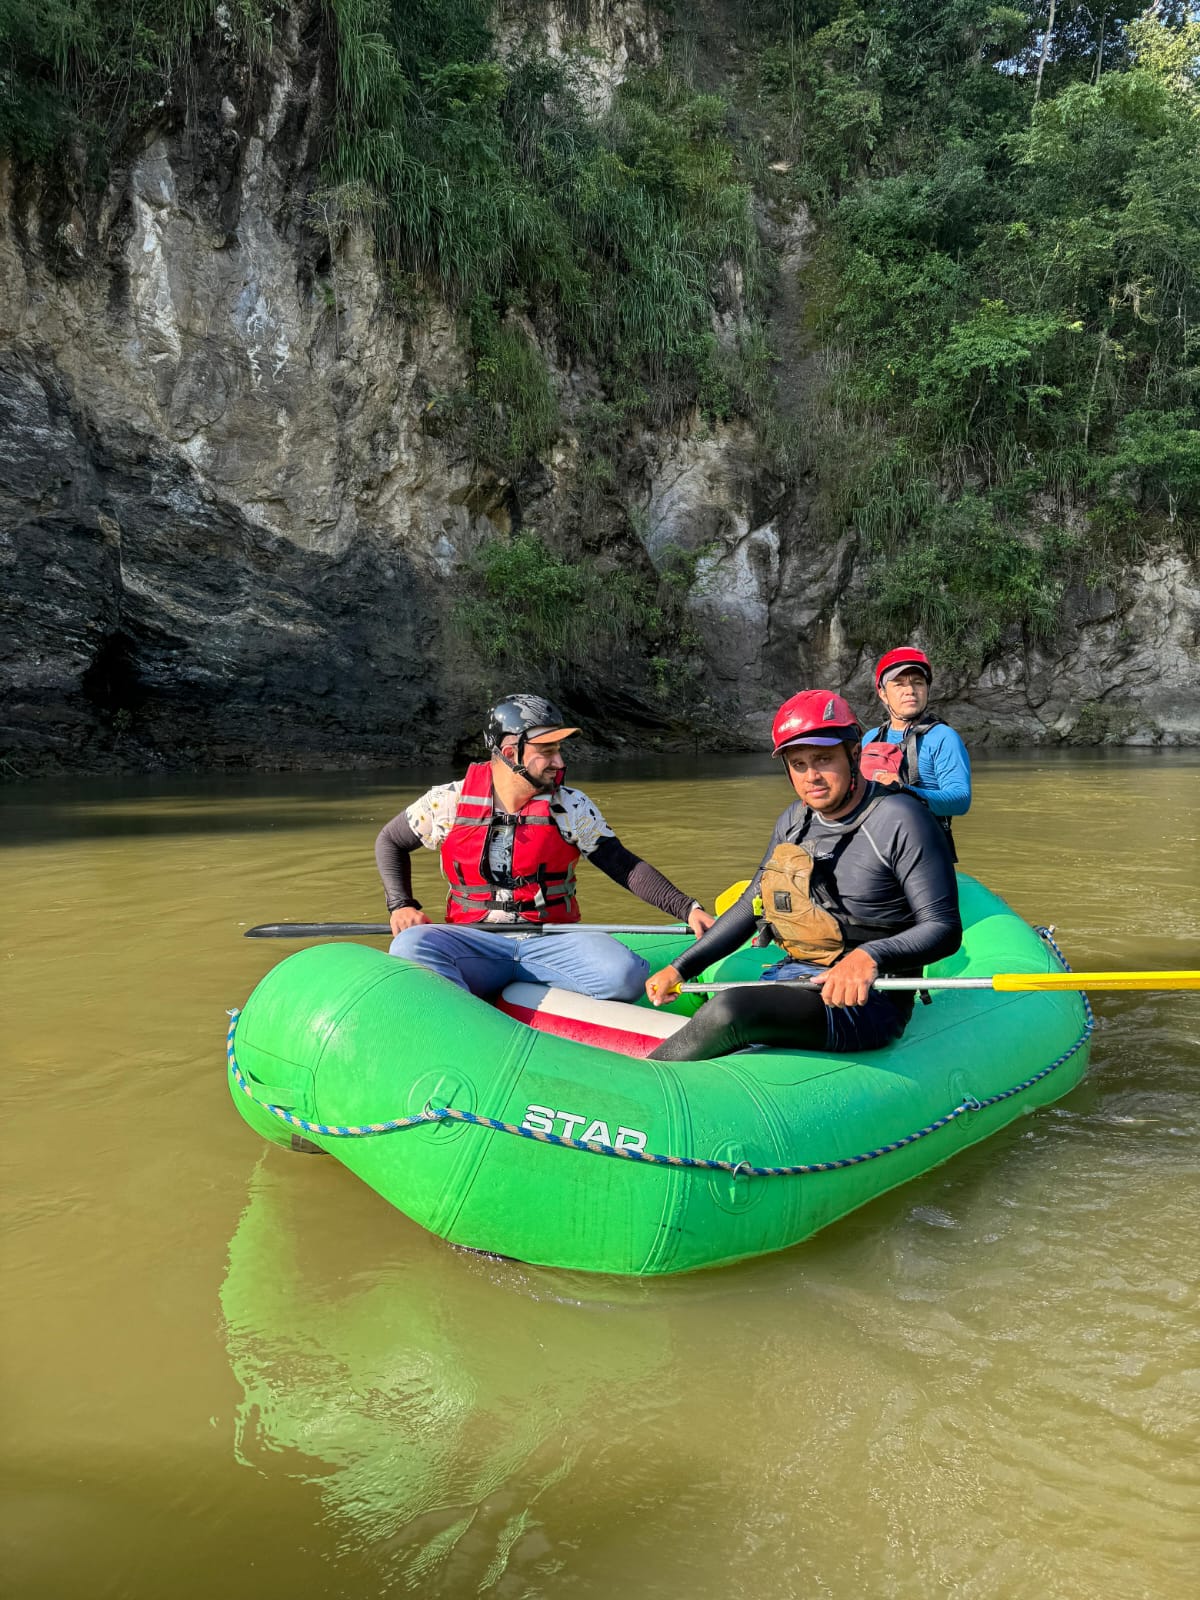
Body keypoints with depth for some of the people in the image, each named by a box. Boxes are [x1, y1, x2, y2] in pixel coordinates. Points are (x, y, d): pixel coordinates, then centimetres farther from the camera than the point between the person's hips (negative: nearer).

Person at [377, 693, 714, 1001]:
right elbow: (390, 841, 16)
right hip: (474, 943, 0)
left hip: (551, 944, 1)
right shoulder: (450, 801, 1)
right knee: (410, 946, -31)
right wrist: (401, 905, 1)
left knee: (625, 975, -28)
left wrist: (687, 909, -11)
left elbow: (625, 866, 1)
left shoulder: (571, 807, 1)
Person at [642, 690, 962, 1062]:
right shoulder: (794, 821, 10)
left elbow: (944, 928, -14)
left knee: (727, 1010, -29)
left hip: (867, 1000, -8)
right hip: (793, 976, 8)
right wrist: (680, 969, 11)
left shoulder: (899, 820, -12)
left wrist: (869, 957, -32)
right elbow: (750, 905, 17)